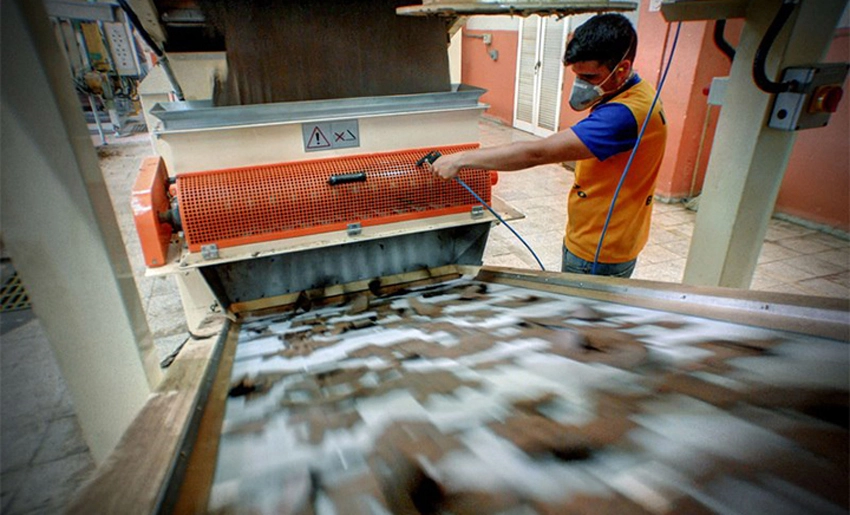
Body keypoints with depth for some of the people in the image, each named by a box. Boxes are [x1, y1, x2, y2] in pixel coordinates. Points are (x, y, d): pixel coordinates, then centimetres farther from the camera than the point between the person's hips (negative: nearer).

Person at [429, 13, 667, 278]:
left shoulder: (627, 113, -30)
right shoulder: (624, 96, 4)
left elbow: (537, 153, -34)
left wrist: (461, 159, -29)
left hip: (597, 258, -9)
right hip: (593, 243, 9)